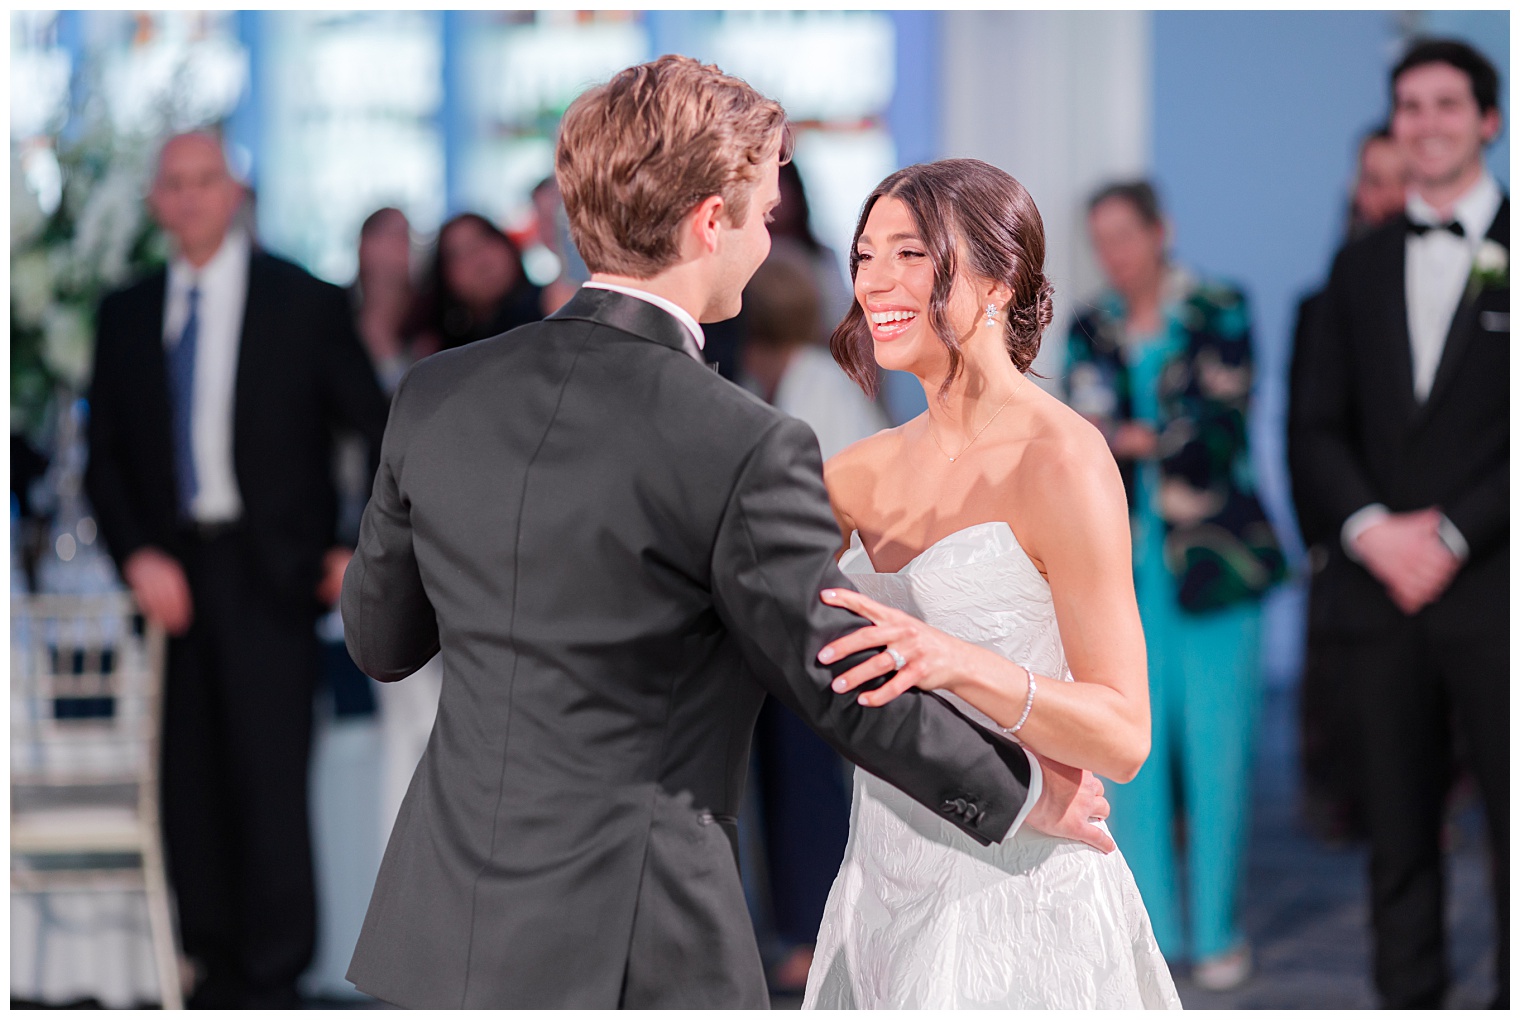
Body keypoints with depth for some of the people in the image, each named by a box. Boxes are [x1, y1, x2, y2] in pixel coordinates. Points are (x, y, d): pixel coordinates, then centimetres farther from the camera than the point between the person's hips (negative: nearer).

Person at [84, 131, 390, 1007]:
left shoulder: (305, 304, 1)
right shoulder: (127, 317, 11)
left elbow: (388, 434, 5)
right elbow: (106, 459, 11)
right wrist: (138, 557, -5)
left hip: (271, 576, -4)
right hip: (173, 574, 4)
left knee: (270, 774, -9)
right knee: (189, 785, 4)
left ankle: (274, 980, -3)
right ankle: (216, 975, 14)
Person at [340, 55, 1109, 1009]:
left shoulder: (436, 395, 1)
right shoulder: (745, 451, -15)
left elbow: (380, 638, 12)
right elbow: (848, 688, -7)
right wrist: (1023, 795, 8)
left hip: (440, 931, 6)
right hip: (629, 954, -6)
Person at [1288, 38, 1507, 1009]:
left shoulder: (1514, 251, 1)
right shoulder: (1362, 266, 14)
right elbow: (1315, 428, 10)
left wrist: (1453, 533, -12)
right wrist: (1369, 526, -7)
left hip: (1495, 591, -4)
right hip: (1382, 590, 4)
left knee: (1514, 813, -2)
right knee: (1400, 827, 6)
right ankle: (1409, 998, 11)